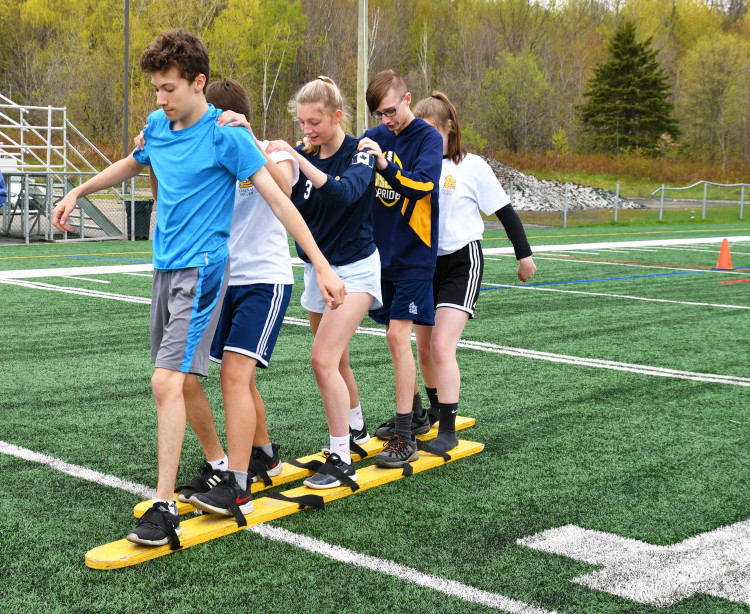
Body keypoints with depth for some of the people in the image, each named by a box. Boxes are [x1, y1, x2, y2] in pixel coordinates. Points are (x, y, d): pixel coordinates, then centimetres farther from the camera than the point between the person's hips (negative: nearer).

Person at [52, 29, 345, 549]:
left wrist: (324, 267, -16)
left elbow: (277, 199, -13)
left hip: (201, 269, -8)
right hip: (165, 267, 8)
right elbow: (131, 165, 32)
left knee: (168, 381, -17)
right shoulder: (157, 126, 9)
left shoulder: (226, 135, -11)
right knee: (176, 382, 12)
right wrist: (77, 193, 36)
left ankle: (165, 507, -14)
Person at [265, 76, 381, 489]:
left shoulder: (359, 154, -14)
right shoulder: (304, 155, 2)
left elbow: (344, 192, -35)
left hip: (354, 270, -6)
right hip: (317, 270, 6)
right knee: (335, 362, 18)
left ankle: (341, 461, -10)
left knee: (323, 359, -17)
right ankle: (355, 428, 42)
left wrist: (296, 159, -41)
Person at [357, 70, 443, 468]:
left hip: (413, 254, -6)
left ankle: (405, 438, -9)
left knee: (398, 335, -12)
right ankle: (413, 414, 30)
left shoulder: (428, 138, -9)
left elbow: (422, 185, -23)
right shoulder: (374, 137, 7)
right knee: (396, 337, 14)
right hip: (382, 252, 6)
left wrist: (384, 164, -37)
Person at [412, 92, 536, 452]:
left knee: (442, 347, -18)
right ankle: (437, 411, 36)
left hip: (461, 263, -5)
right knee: (424, 349, 12)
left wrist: (524, 255, 0)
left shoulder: (472, 166, -8)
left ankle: (448, 432, -13)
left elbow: (505, 212, -1)